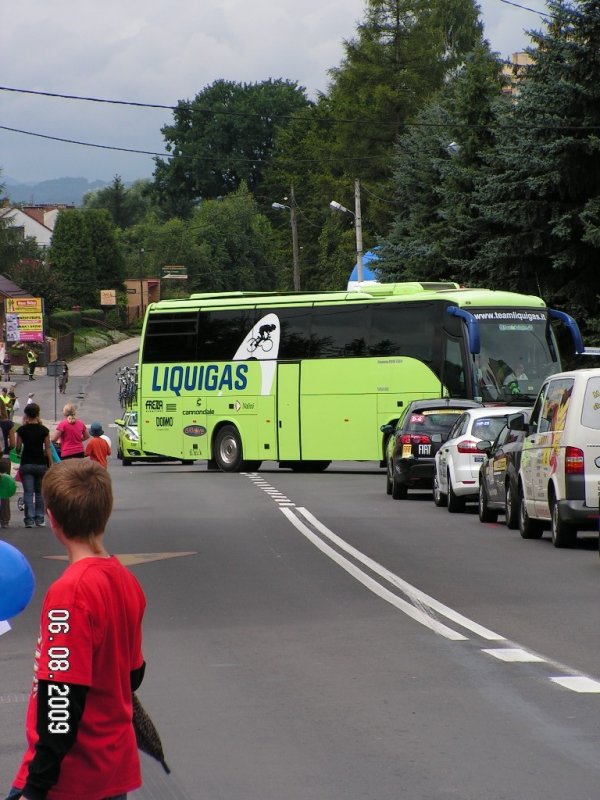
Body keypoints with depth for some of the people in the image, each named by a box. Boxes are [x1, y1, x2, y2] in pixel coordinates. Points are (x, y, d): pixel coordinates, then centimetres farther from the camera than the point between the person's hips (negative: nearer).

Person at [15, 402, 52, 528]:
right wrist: (51, 465, 6)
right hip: (41, 464, 1)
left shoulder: (22, 430, -5)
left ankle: (29, 520, -9)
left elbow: (18, 449, 1)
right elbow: (48, 449, 0)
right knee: (39, 493, 13)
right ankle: (39, 519, 13)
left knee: (28, 493, -1)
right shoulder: (44, 430, -3)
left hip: (26, 464, -1)